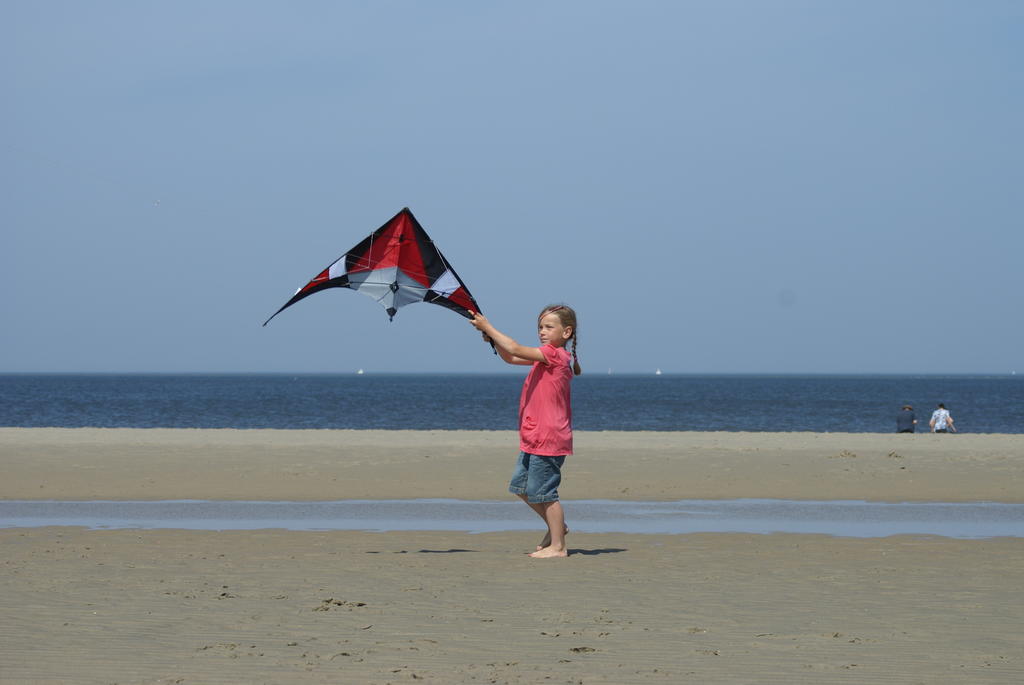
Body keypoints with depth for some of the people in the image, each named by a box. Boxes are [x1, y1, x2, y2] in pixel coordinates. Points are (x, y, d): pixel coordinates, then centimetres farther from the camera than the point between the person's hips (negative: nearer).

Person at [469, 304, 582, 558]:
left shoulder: (555, 354, -15)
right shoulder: (545, 356, 15)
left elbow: (516, 350, -21)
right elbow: (510, 358, 19)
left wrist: (488, 327, -15)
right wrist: (492, 338, 3)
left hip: (548, 439, -10)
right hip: (534, 439, 10)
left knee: (543, 490, -5)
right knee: (521, 485, 17)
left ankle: (557, 546, 1)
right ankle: (556, 527, 28)